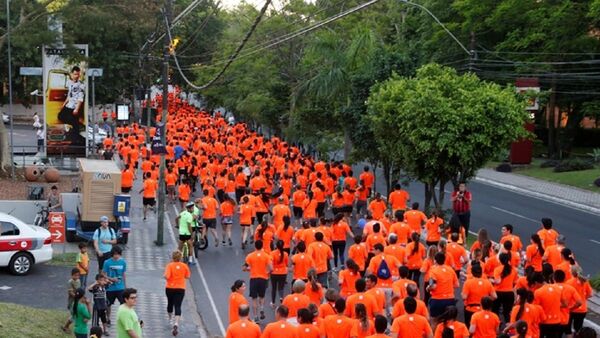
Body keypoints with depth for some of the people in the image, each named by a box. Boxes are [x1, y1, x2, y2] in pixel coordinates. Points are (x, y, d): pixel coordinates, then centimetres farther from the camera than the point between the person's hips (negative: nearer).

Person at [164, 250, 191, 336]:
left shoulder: (169, 265, -10)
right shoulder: (184, 266, -3)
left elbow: (166, 276, -22)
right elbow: (187, 277, 5)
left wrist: (166, 277, -1)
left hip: (169, 288, 0)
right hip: (180, 289, 0)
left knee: (170, 304, 24)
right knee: (178, 306, -5)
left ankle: (170, 319, 44)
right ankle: (176, 323, -24)